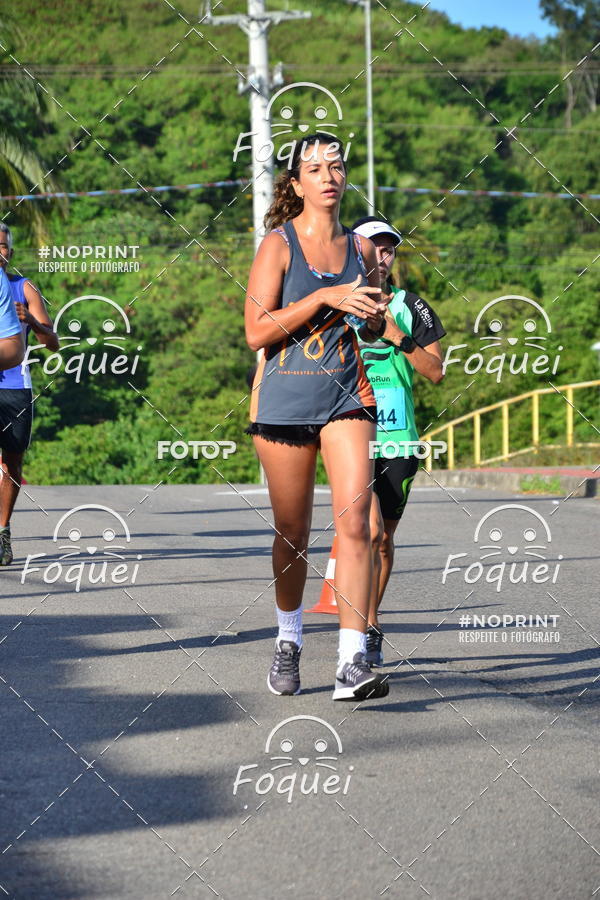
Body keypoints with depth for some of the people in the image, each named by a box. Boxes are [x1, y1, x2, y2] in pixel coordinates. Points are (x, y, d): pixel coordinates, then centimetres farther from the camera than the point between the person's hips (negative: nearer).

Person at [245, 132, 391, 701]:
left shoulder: (359, 248, 10)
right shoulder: (278, 245, -3)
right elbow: (256, 332, -11)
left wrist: (374, 317, 4)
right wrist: (324, 297, -17)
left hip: (346, 398, 2)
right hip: (284, 401, -2)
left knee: (354, 520, -14)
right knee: (292, 534, 8)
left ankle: (352, 663, -17)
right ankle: (288, 643, 31)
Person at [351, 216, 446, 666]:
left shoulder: (411, 307, 6)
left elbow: (436, 372, 0)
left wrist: (396, 335, -13)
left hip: (398, 439, 2)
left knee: (385, 538, 8)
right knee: (370, 530, -18)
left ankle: (369, 624, 24)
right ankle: (368, 629, -11)